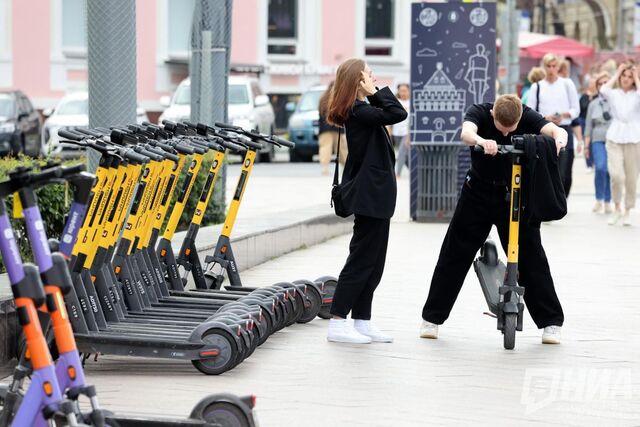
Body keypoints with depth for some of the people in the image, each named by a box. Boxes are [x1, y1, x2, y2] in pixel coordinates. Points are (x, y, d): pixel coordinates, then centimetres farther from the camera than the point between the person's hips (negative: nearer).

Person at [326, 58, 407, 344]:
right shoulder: (359, 112, -16)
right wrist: (376, 92, -13)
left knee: (372, 262, 12)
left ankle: (362, 322, 17)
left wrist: (374, 94, 6)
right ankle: (337, 324, -5)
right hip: (371, 196, -10)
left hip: (374, 196, 10)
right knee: (362, 261, -7)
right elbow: (398, 114, -24)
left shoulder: (359, 111, 15)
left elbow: (392, 114, 19)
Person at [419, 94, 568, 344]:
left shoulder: (528, 117, -16)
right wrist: (482, 141, -63)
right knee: (455, 255, 3)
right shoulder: (479, 113, -19)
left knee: (531, 258, -2)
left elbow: (556, 130, -31)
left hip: (515, 194, 0)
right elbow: (466, 132, -40)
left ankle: (550, 322, 6)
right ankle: (432, 317, 14)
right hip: (478, 193, 0)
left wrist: (559, 139, -56)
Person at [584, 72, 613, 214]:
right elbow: (588, 125, 14)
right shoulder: (594, 103, 13)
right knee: (600, 168, -17)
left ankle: (607, 202, 13)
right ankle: (599, 200, -4)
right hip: (598, 140, 1)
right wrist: (586, 145, 10)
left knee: (611, 171, -1)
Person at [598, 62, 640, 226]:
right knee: (616, 175, -15)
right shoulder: (614, 94, 11)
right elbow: (603, 90, -11)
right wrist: (616, 74, 0)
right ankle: (617, 208, 5)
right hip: (614, 138, 0)